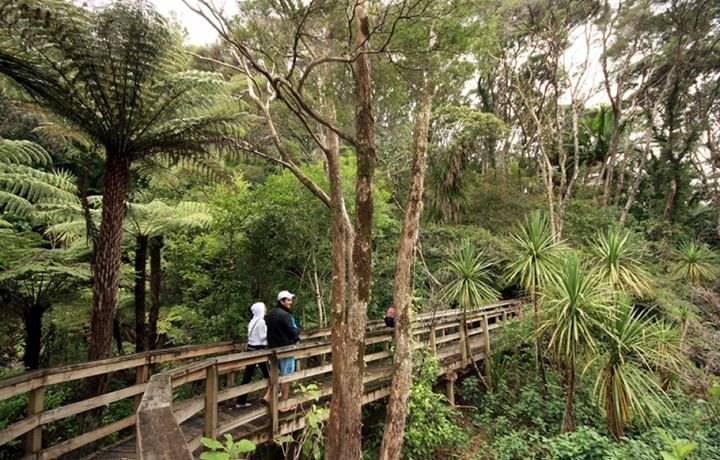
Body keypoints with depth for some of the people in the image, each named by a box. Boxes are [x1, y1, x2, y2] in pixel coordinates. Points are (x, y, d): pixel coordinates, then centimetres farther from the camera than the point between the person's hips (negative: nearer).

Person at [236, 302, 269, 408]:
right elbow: (262, 337, -15)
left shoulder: (252, 321, 12)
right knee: (267, 373, 9)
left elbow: (255, 335, 13)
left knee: (247, 375, 6)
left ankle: (241, 401, 7)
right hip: (259, 350, -8)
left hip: (251, 349, 8)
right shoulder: (261, 321, -14)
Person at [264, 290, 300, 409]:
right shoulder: (285, 315, -22)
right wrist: (297, 332, 1)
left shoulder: (270, 314, 6)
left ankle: (268, 396, 18)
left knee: (277, 373, 23)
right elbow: (294, 332, -19)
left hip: (274, 348, 8)